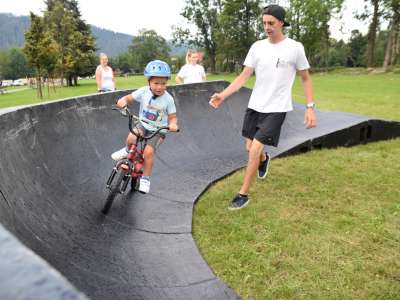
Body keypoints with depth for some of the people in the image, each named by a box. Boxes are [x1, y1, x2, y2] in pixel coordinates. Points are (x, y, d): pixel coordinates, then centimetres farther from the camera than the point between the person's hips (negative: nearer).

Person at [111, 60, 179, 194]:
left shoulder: (168, 99, -16)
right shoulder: (143, 91, -11)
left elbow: (172, 117, -10)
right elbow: (128, 98, -7)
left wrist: (173, 124, -33)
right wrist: (123, 101, -31)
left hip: (158, 130, -2)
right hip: (143, 124, 3)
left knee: (149, 151, -19)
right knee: (131, 138, -26)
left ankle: (145, 179, 1)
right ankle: (127, 150, 12)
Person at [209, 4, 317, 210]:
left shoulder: (295, 48, -6)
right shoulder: (257, 47, 2)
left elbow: (306, 79, 3)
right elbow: (244, 76, 1)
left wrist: (310, 108, -4)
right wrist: (223, 95, -13)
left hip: (276, 109, -4)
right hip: (254, 106, 4)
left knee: (255, 150, -12)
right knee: (250, 148, 12)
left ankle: (243, 195, 4)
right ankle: (264, 159, 50)